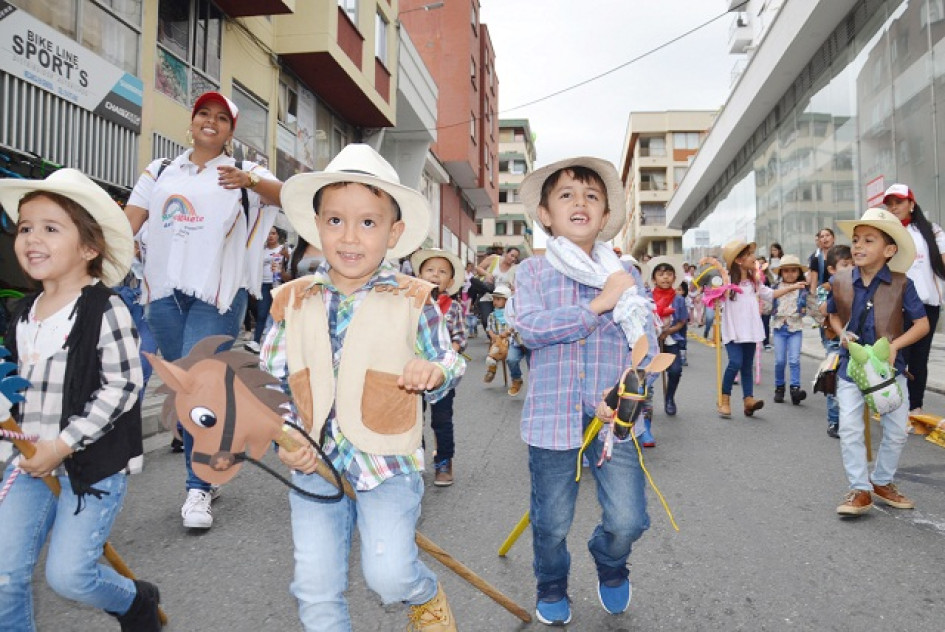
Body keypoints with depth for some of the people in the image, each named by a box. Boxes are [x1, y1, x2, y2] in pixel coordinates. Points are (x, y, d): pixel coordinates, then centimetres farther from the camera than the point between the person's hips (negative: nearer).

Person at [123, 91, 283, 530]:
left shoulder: (245, 171, 8)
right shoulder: (159, 172, 15)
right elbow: (127, 223, 8)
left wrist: (249, 180, -26)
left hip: (217, 292, -4)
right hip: (165, 290, 4)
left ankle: (198, 489, 0)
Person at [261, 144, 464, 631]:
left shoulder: (412, 299, -5)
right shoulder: (292, 301, 2)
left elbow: (449, 363, 3)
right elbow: (269, 379, 9)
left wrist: (434, 372, -21)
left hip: (388, 463, -3)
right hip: (313, 465, 3)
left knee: (389, 575, -10)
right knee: (316, 590, 8)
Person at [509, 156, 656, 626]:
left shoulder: (625, 277, 6)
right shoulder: (533, 272, 1)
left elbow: (646, 343, 1)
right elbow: (529, 327, -16)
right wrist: (599, 303, -16)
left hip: (613, 417, 2)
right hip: (553, 417, -1)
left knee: (628, 520, 0)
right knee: (551, 524, 12)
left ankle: (610, 563, 37)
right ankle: (551, 589, 44)